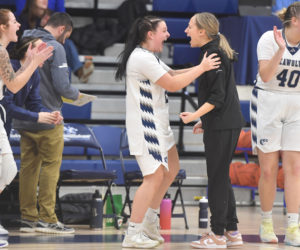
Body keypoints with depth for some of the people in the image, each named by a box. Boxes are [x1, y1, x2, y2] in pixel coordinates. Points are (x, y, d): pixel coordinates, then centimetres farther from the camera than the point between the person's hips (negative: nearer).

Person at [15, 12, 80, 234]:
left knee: (28, 166, 11)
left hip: (23, 118, 7)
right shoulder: (55, 48, -12)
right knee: (50, 167, 0)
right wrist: (75, 95, 2)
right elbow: (62, 86, -18)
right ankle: (47, 218, 0)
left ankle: (28, 217, 14)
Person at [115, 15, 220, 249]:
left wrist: (202, 67, 6)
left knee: (171, 169, 18)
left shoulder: (149, 57, 15)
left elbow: (172, 74, 17)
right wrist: (201, 68, -14)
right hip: (144, 124, -11)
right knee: (155, 177, -10)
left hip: (157, 123, 11)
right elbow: (172, 84, -20)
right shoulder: (142, 58, -19)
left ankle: (150, 221, 27)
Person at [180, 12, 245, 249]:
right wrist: (204, 120, 25)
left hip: (222, 126, -10)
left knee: (217, 178, -5)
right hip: (226, 123, 10)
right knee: (221, 178, 14)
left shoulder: (214, 55, -15)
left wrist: (196, 115, -23)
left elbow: (218, 96, -19)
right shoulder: (214, 53, 15)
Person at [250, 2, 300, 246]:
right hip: (267, 105, -3)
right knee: (269, 170, -1)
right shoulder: (269, 39, -11)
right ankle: (266, 223, 16)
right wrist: (280, 50, -30)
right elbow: (265, 75, -19)